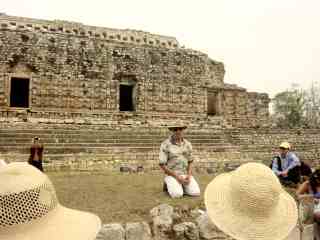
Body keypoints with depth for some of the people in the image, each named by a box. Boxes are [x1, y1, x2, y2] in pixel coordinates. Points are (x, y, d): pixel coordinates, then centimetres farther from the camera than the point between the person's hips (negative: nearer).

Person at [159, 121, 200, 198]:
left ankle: (181, 186, 11)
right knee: (177, 194, -30)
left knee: (196, 193, -18)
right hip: (172, 175, -4)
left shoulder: (187, 144, 2)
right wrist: (177, 177, -19)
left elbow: (190, 162, 10)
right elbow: (162, 165, -12)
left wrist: (189, 176, -10)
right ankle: (171, 185, 5)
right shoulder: (165, 144, -13)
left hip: (185, 174, 4)